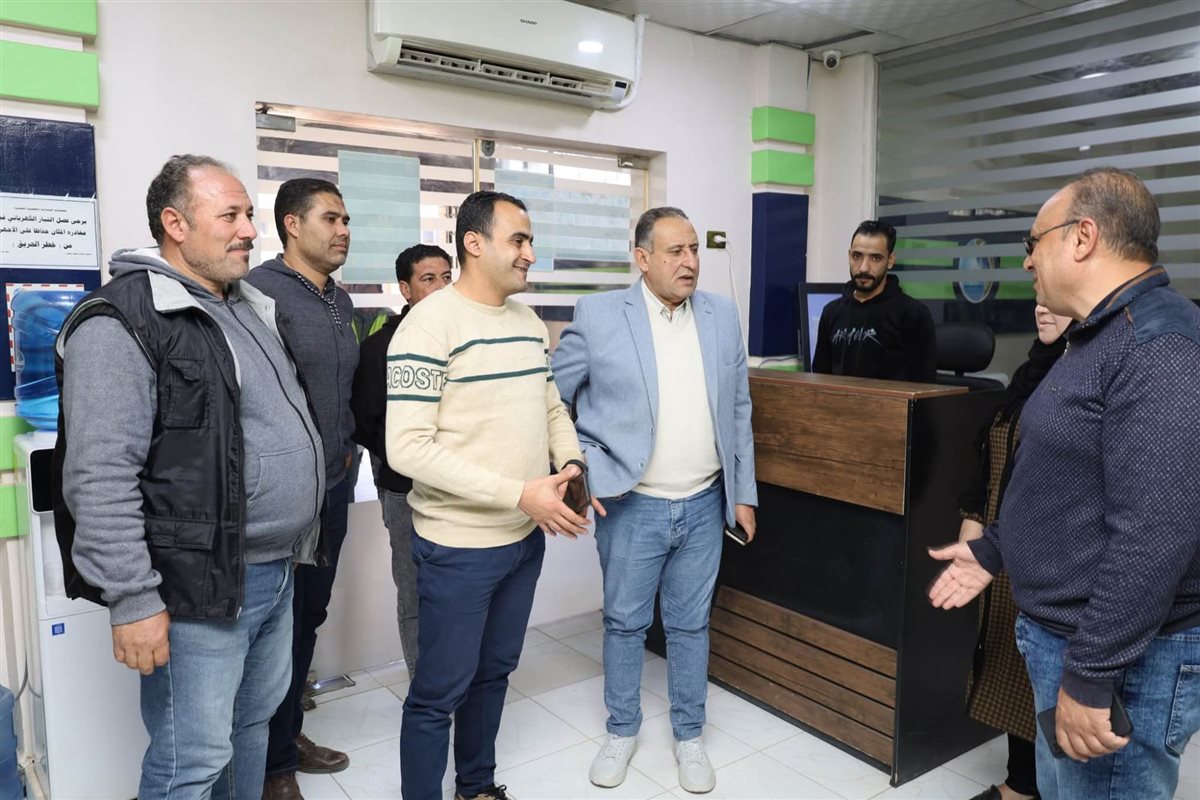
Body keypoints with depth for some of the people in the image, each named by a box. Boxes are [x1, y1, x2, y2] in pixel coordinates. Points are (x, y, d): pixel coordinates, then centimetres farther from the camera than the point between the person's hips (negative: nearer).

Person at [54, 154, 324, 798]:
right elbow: (100, 478, -20)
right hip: (200, 589, -8)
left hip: (276, 572, 9)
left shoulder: (250, 309, 13)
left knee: (252, 725, 22)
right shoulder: (122, 322, -15)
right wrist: (132, 600, -19)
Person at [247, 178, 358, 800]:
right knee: (280, 626, 5)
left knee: (310, 616, 19)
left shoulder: (339, 300, 13)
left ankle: (290, 733, 37)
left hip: (332, 487, 8)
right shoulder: (261, 290, -14)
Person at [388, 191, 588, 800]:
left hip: (526, 538, 7)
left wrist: (570, 462, -4)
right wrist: (520, 493, -24)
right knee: (440, 692, 8)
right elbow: (407, 449, -22)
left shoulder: (530, 323, 7)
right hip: (459, 547, -7)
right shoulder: (429, 325, -16)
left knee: (494, 671, 22)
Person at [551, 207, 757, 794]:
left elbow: (738, 411, 8)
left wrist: (744, 493, 8)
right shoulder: (598, 315, -9)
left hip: (704, 506, 3)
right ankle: (622, 730, 36)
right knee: (625, 624, 14)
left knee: (690, 625, 15)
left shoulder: (722, 316, 3)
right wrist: (584, 471, -9)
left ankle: (689, 735, 35)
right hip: (631, 507, -2)